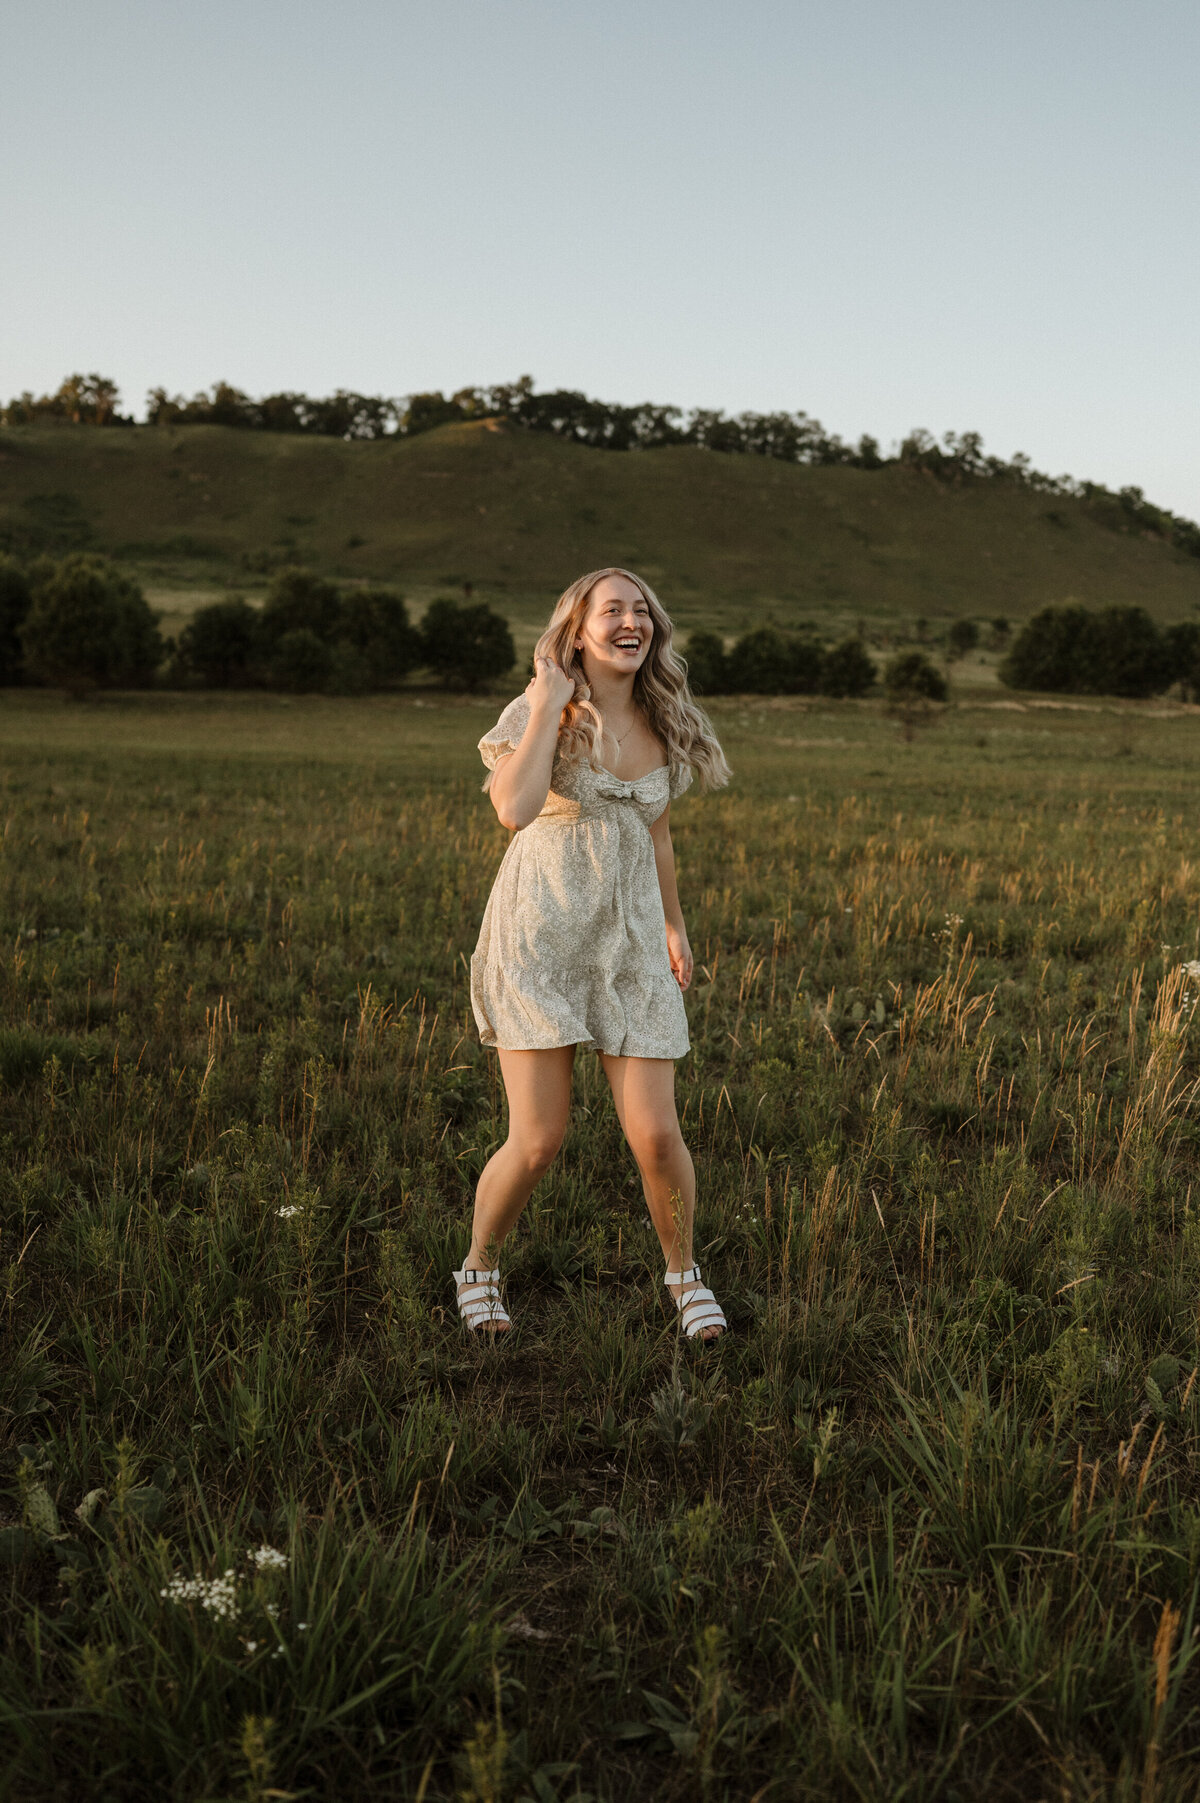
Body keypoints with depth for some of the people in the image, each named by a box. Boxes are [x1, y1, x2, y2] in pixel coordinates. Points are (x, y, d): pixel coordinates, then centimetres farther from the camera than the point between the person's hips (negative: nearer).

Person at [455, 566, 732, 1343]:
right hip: (539, 935, -3)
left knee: (656, 1134, -3)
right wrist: (550, 704, -18)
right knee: (538, 1141, -5)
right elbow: (515, 809, -25)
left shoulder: (662, 726, 9)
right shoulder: (536, 711, -5)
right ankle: (479, 1269, 24)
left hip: (630, 941, 4)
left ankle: (683, 1270, 25)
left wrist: (675, 926, 27)